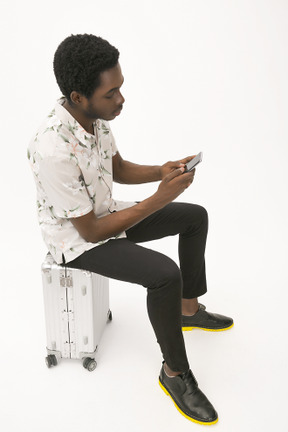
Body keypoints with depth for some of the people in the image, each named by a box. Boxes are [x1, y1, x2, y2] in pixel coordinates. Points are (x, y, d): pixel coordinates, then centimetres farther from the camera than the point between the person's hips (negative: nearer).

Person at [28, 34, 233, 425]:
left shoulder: (95, 115, -9)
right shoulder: (54, 149, -35)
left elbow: (119, 169, 9)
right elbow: (90, 231, -27)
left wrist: (162, 172, -10)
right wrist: (159, 199, -26)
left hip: (103, 213, 9)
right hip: (76, 238, -8)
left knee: (195, 216, 10)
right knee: (164, 274, -28)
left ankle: (188, 309, 25)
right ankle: (175, 372, -2)